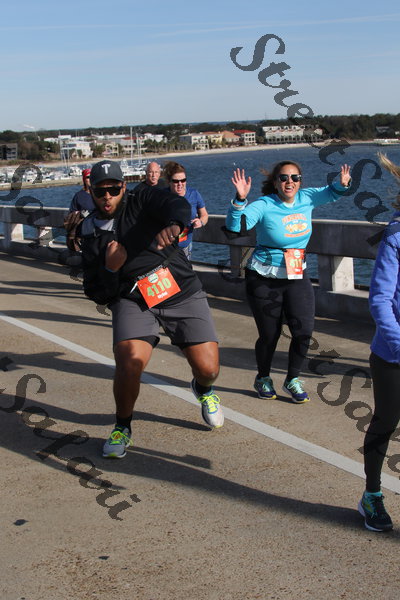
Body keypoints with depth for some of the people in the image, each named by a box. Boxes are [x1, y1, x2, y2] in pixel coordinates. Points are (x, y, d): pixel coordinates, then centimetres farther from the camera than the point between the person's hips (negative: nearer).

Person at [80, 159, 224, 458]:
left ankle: (203, 390, 33)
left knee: (208, 369, -8)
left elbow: (179, 205, -25)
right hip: (132, 300, 1)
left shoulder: (143, 200, -2)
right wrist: (110, 268, -17)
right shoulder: (91, 234, 5)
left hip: (183, 294, -1)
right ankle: (123, 427, 6)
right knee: (129, 364, -24)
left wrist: (173, 225, -49)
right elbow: (97, 294, 4)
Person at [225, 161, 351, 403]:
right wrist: (240, 199, -44)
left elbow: (330, 193, 18)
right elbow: (235, 225, -28)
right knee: (269, 335, 5)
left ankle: (292, 380, 16)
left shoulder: (306, 199, 0)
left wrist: (342, 184, -4)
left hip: (298, 277, 4)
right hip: (264, 280, -4)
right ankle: (263, 379, 33)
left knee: (304, 331, -7)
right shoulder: (264, 206, -15)